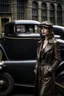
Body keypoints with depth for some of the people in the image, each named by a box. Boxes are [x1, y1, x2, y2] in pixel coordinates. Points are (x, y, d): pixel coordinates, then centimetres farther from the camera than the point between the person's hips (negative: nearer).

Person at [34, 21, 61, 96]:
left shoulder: (54, 43, -9)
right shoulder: (40, 43, 10)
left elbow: (58, 59, -10)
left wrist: (50, 70, -14)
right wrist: (36, 68, 8)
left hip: (48, 73, -7)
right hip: (39, 72, 7)